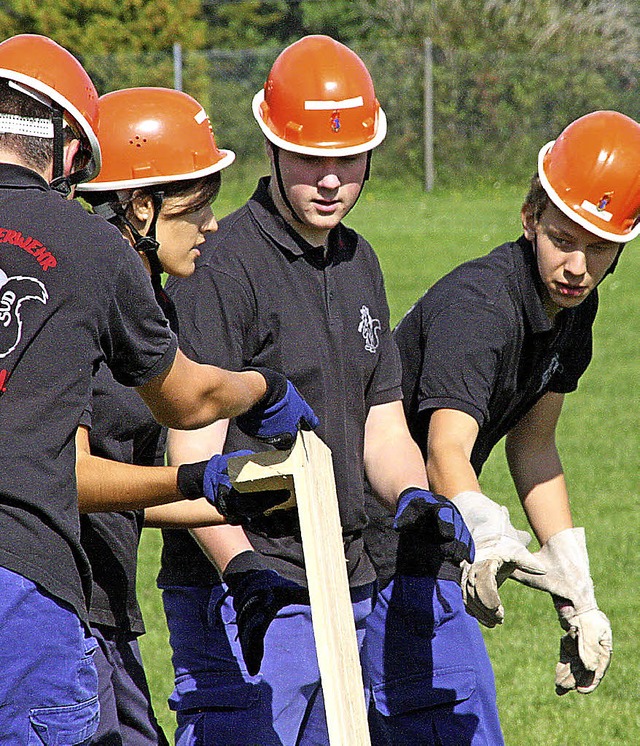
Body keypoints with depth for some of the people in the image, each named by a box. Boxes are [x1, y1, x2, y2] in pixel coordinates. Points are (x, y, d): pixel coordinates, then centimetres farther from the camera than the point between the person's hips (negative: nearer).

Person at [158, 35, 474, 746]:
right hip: (247, 605, -8)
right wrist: (241, 568, -32)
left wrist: (415, 497, -4)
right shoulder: (220, 267, -11)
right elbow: (193, 456, -17)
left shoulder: (358, 264, 16)